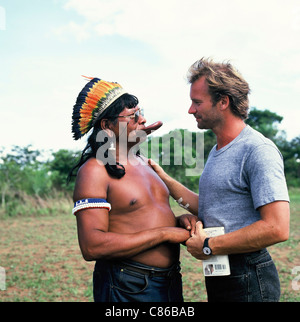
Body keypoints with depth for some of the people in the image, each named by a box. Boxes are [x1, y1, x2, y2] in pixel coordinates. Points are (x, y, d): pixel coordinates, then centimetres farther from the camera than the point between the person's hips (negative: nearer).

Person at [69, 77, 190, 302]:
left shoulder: (143, 162, 11)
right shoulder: (94, 171, -15)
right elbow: (92, 247, -25)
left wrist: (180, 218, -1)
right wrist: (165, 233, -21)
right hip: (128, 289, -8)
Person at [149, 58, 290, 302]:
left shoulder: (258, 150, -17)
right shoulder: (217, 151, 13)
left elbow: (277, 229, -25)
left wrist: (208, 246, -19)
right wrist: (164, 179, 12)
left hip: (247, 281, -9)